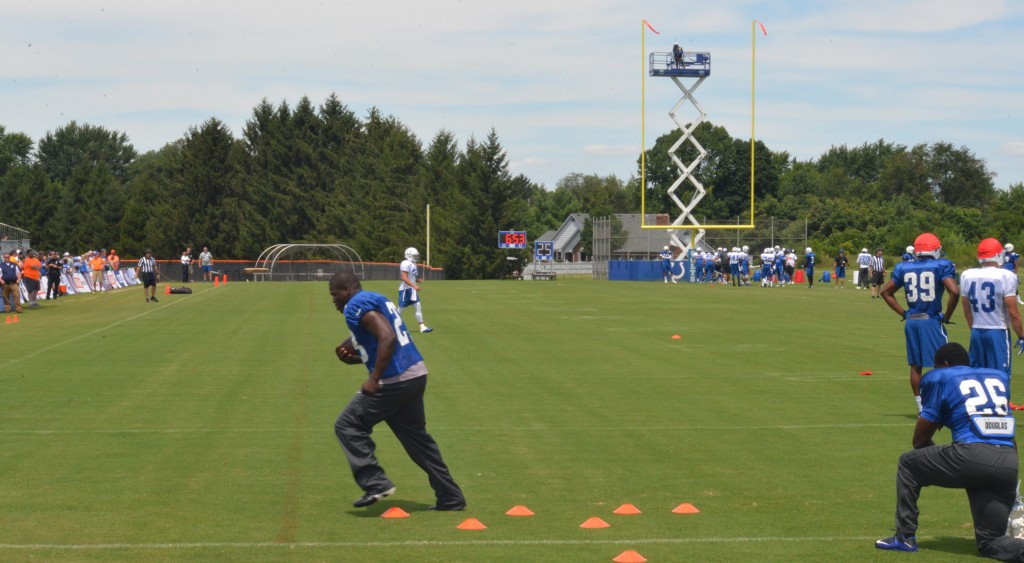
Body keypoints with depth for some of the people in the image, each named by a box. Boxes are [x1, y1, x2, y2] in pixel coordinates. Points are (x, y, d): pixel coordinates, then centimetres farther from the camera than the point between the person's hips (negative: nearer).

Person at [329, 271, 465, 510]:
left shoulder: (356, 306, -9)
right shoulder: (377, 300, 22)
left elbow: (387, 337, -23)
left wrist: (374, 379, -20)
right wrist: (353, 359, 18)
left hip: (395, 381, -10)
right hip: (416, 374, 10)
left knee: (347, 426, 1)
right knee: (416, 437, 18)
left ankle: (375, 483, -4)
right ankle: (450, 498, 19)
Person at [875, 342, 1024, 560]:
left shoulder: (940, 378, 12)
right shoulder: (999, 377, 26)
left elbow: (920, 440, 17)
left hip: (973, 456, -5)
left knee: (908, 464, 21)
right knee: (989, 541, 15)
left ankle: (905, 537, 19)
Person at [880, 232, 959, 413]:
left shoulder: (904, 268, 8)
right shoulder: (941, 266, -6)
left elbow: (885, 291, 15)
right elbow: (954, 292, -17)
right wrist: (947, 317, -6)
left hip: (911, 321, 4)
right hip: (932, 320, -4)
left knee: (916, 365, 11)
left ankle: (920, 407, 16)